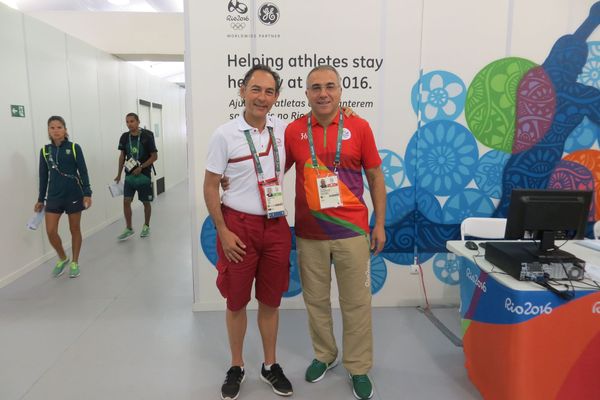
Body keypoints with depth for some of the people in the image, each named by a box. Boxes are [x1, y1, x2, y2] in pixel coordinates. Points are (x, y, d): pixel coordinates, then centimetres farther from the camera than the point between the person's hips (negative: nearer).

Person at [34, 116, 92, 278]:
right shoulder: (45, 150, 4)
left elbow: (83, 172, -5)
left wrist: (87, 193, -11)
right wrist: (40, 199, 11)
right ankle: (62, 258, 23)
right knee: (51, 231, -2)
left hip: (74, 195, -2)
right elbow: (43, 176, 8)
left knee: (75, 229, 8)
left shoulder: (74, 148, -5)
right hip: (53, 196, 3)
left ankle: (74, 262, 23)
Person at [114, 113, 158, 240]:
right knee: (126, 201, -1)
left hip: (144, 175, -3)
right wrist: (119, 174, 10)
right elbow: (122, 156, 11)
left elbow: (154, 156, -10)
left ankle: (146, 227, 26)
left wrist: (141, 167, -19)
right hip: (129, 175, 4)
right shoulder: (125, 137, 1)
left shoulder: (147, 136, -12)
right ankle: (129, 228, 13)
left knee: (146, 202, 8)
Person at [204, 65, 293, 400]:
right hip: (239, 225, -3)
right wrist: (223, 232, -11)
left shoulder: (283, 130, 2)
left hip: (276, 226, 3)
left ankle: (271, 365, 32)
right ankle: (237, 367, 30)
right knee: (237, 301, 10)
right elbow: (210, 186, -5)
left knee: (271, 300, 13)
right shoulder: (225, 134, -8)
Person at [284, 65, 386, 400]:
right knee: (316, 300, 15)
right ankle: (324, 355, 37)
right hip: (309, 233, 2)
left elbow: (376, 177, 3)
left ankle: (359, 368, 27)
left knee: (356, 302, 9)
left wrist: (380, 224, 1)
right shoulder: (293, 130, 1)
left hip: (352, 231, -1)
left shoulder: (359, 127, -2)